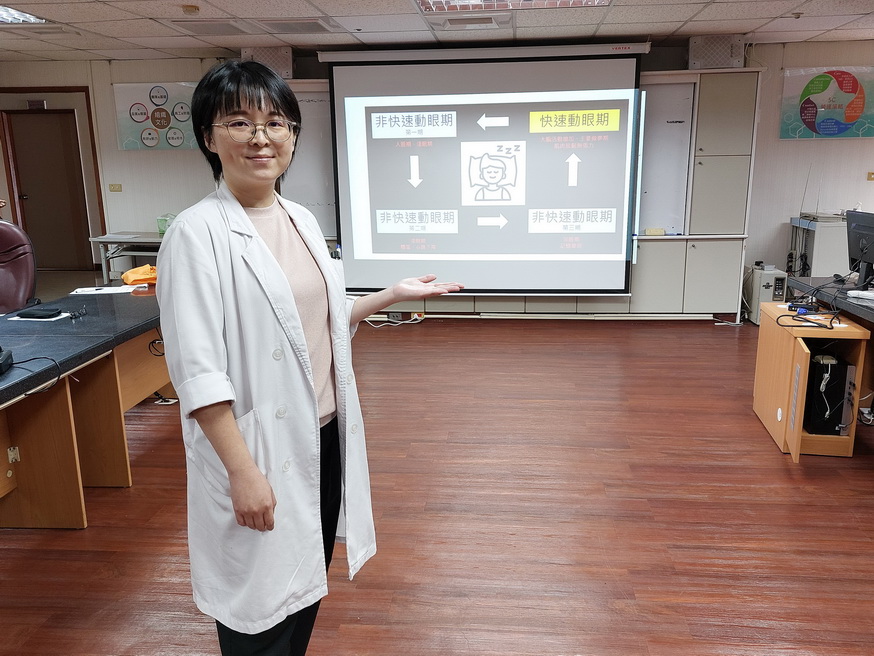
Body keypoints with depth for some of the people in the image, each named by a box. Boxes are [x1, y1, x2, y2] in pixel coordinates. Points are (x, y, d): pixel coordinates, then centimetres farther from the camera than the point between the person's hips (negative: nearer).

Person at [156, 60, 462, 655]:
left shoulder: (303, 220, 7)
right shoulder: (198, 233, -15)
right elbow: (197, 369, -18)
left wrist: (394, 295, 10)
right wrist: (243, 470, -20)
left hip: (323, 437, 7)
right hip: (258, 448, -7)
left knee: (306, 589, 22)